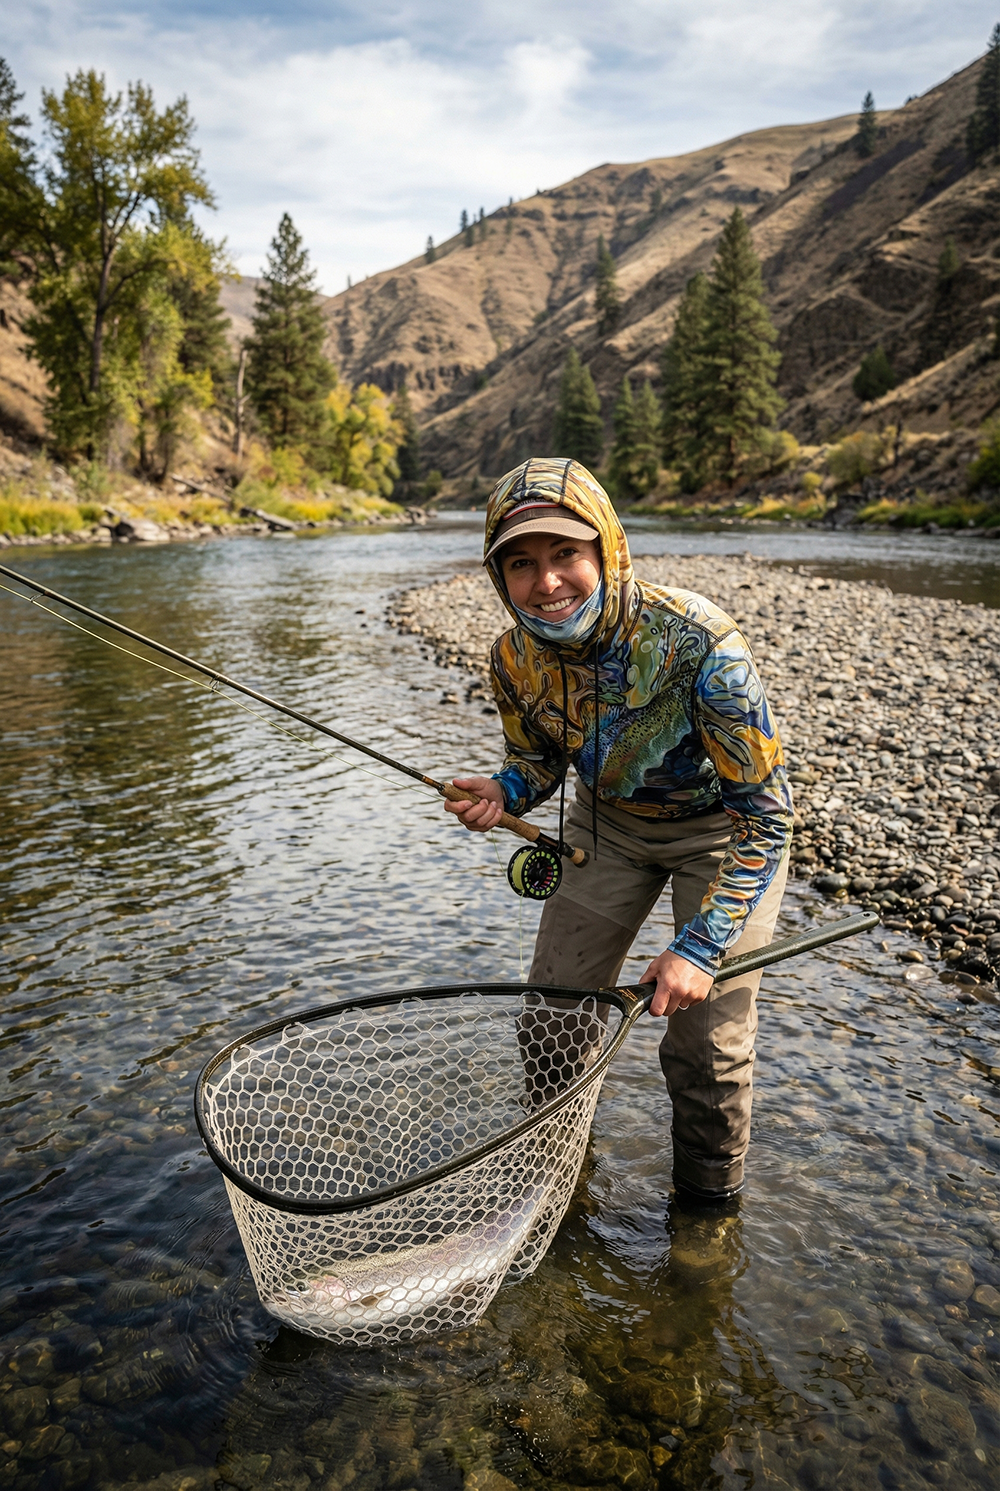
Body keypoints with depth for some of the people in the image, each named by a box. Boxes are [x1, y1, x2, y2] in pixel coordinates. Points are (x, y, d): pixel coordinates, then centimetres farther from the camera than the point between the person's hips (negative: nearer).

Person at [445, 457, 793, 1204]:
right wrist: (503, 792, -22)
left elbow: (767, 811, -29)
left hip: (722, 826, -4)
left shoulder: (697, 642, -35)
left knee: (707, 1039, -6)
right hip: (609, 820, 5)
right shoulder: (516, 658, -18)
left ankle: (710, 1202, 25)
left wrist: (700, 946, -33)